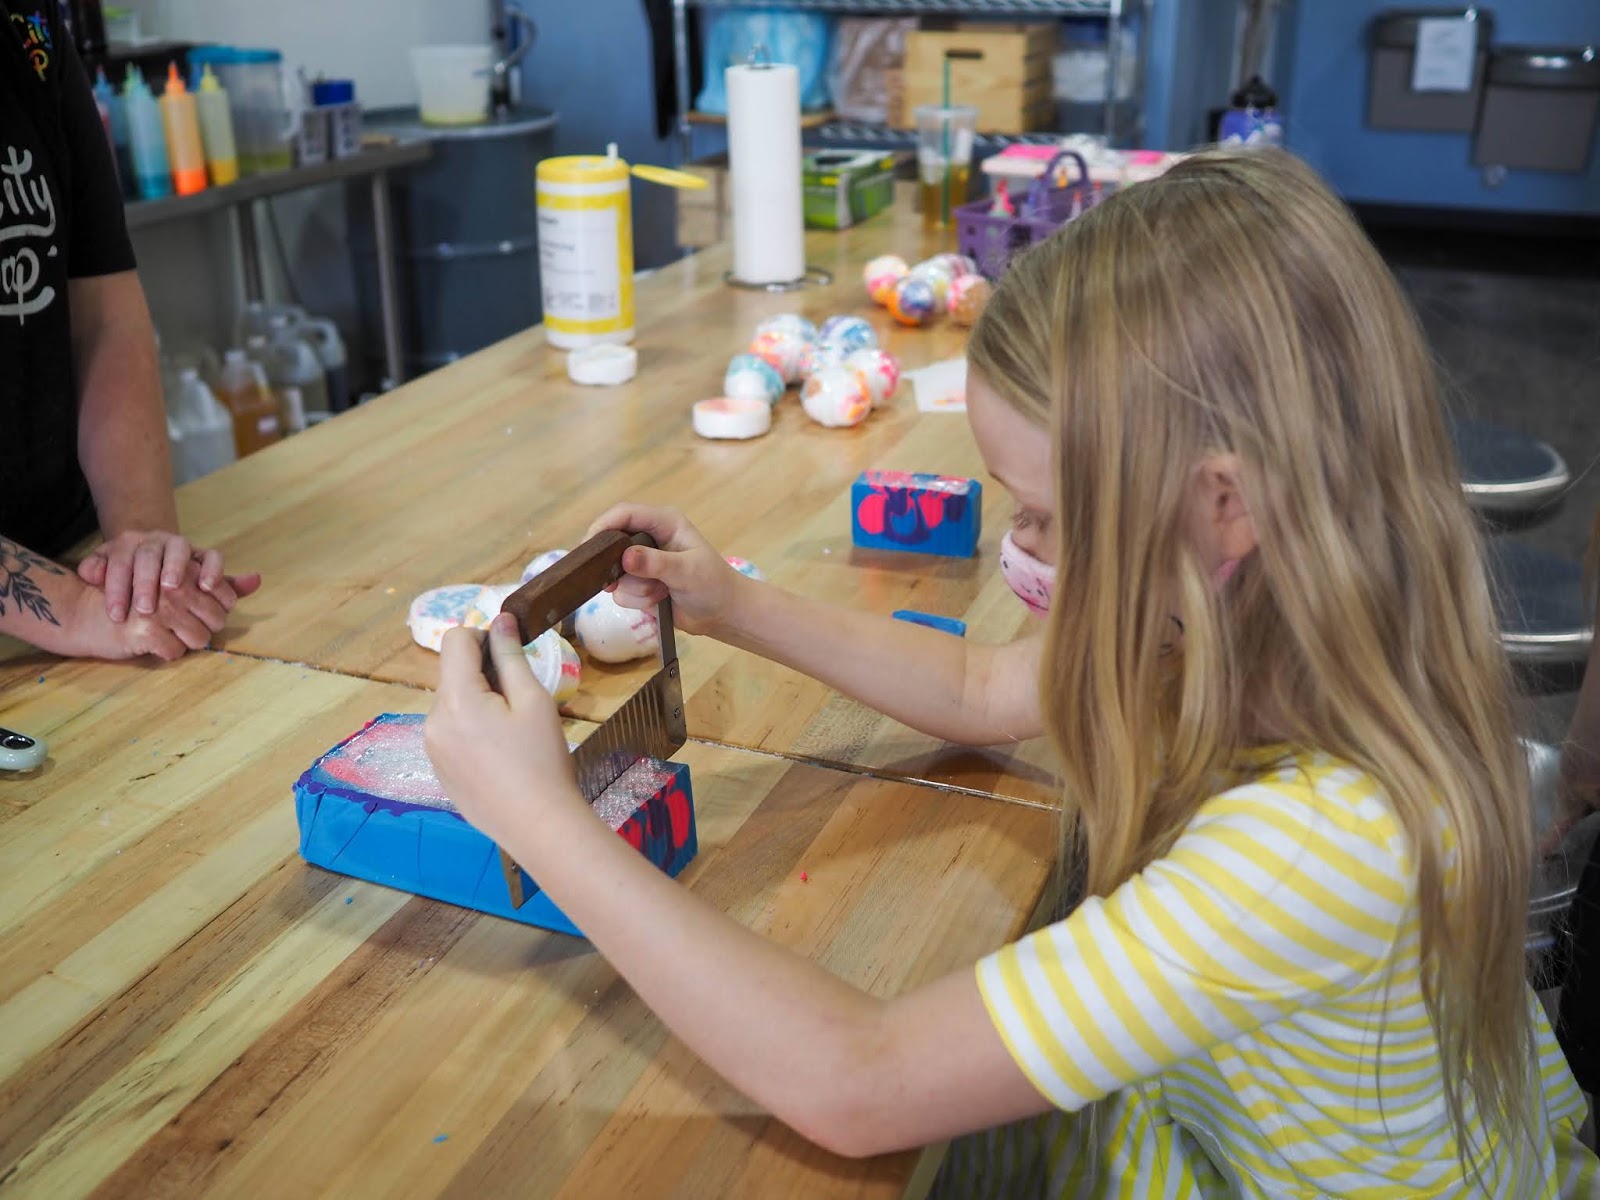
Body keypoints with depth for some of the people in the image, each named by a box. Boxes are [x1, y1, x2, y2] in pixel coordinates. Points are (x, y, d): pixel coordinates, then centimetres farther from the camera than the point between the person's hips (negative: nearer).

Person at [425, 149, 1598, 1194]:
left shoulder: (1331, 832, -39)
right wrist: (736, 607, -7)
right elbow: (978, 690, 3)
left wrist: (540, 816, -33)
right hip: (1222, 1106, 6)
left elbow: (851, 1089, -37)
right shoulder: (1243, 625, -15)